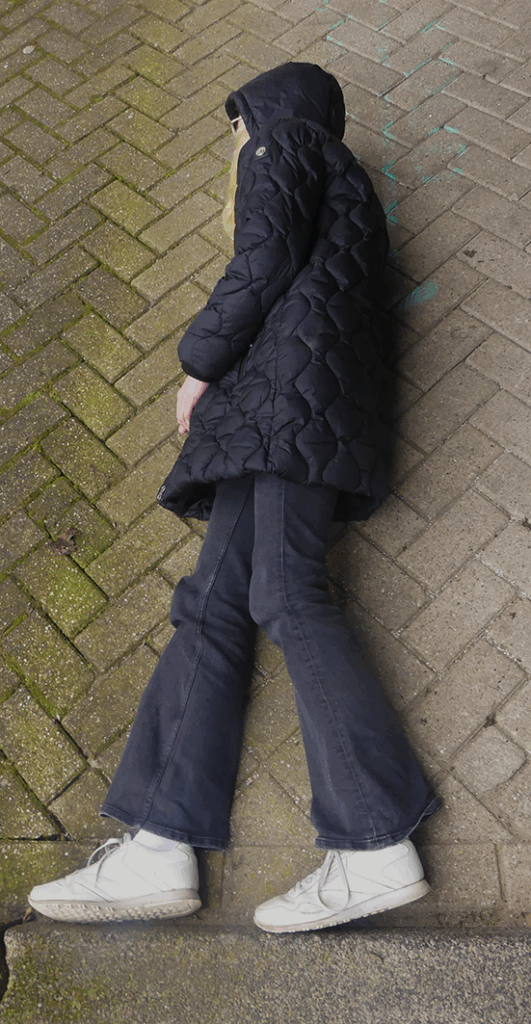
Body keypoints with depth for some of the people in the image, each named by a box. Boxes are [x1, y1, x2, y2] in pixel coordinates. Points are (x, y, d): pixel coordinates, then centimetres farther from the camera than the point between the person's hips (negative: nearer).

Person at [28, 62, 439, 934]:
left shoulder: (284, 142, 15)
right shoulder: (341, 187, 41)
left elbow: (268, 262, -5)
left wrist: (201, 361, -1)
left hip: (292, 379, -9)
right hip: (271, 412, 9)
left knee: (286, 592, -23)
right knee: (213, 604, -7)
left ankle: (378, 848, -23)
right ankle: (162, 845, -13)